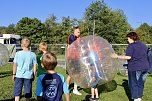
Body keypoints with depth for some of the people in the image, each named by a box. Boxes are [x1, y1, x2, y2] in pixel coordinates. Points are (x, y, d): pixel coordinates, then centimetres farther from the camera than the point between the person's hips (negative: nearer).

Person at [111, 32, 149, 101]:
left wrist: (117, 56, -12)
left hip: (134, 68, -7)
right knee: (140, 84, 14)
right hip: (145, 67, 7)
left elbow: (128, 57, -18)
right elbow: (146, 56, 18)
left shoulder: (131, 45, -10)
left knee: (133, 84, 4)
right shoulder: (144, 45, 13)